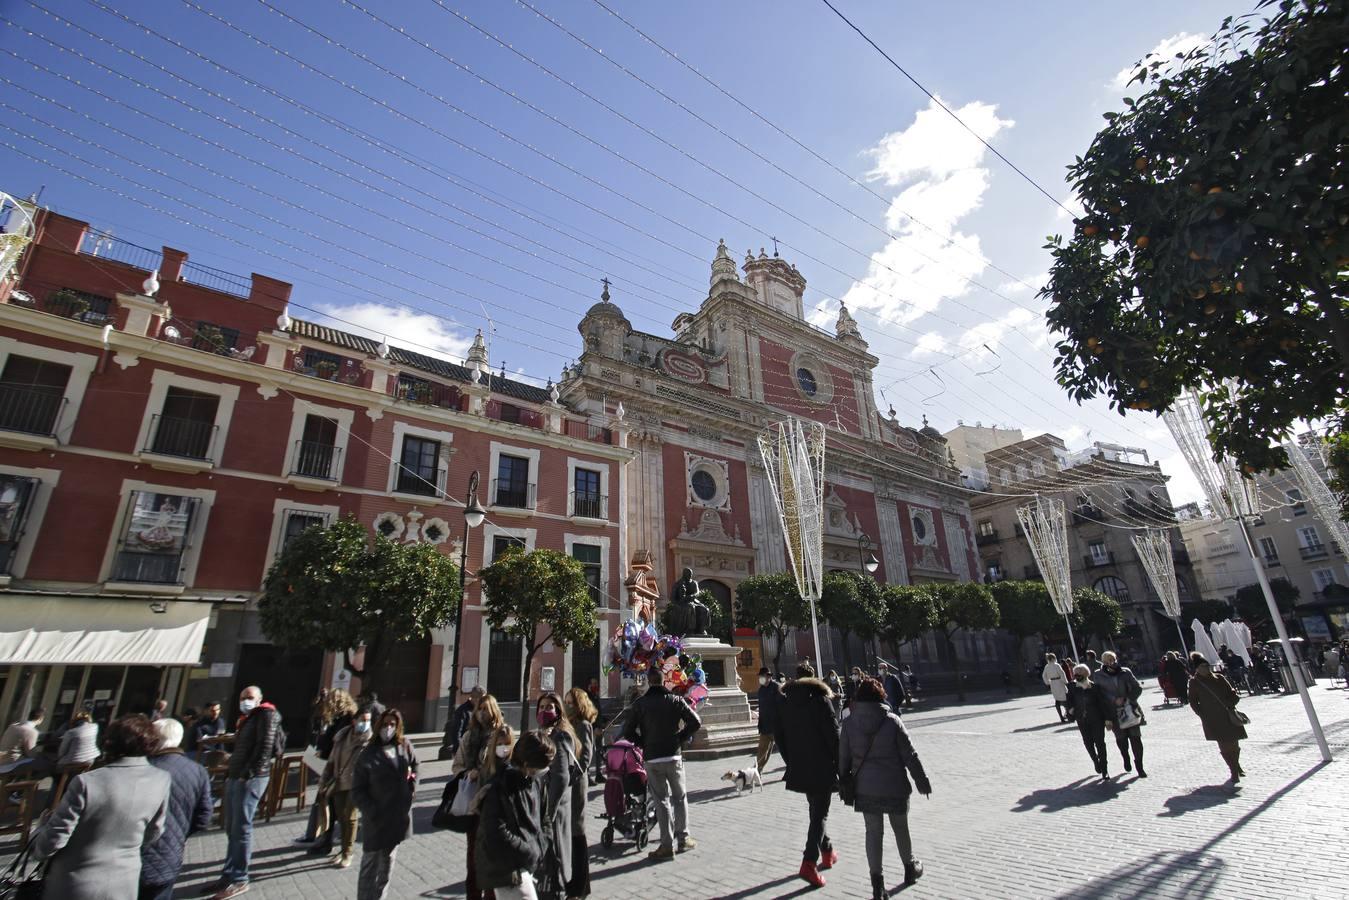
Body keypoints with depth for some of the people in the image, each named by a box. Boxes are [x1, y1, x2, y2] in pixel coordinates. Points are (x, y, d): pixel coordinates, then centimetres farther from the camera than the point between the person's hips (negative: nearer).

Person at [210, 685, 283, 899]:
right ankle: (229, 874, 22)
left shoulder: (267, 714, -8)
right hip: (235, 777, 9)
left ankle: (238, 880, 2)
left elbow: (266, 746, -18)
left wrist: (249, 773, -20)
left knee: (241, 829, -5)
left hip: (251, 778, -9)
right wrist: (229, 772, 14)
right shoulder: (246, 718, 20)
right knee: (231, 829, 13)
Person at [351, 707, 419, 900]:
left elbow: (414, 766, 16)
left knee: (387, 866, 18)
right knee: (370, 867, 7)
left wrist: (412, 787, 2)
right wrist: (371, 812, -16)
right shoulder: (368, 755, -13)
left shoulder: (405, 747, -2)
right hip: (376, 818, -4)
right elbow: (357, 790, -9)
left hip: (399, 816, 4)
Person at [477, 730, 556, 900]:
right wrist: (532, 853, -15)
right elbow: (497, 835, -21)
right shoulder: (497, 790, -21)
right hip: (508, 870, -8)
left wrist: (539, 848, 4)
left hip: (527, 865, 8)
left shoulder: (535, 783, 4)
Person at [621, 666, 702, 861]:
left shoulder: (640, 704, -5)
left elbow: (628, 731, -5)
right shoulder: (675, 701, -3)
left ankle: (667, 845, 7)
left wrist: (644, 744, 7)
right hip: (674, 756, 1)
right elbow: (696, 722, -7)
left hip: (652, 759, -1)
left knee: (661, 801, 6)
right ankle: (683, 838, 24)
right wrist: (681, 738, 3)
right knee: (679, 797, 17)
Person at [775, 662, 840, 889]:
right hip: (822, 768, -5)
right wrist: (840, 766, -4)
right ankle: (809, 862, -11)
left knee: (815, 810, 23)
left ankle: (827, 852, 34)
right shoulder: (820, 699, -10)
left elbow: (780, 736, 8)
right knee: (820, 813, 0)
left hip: (799, 768, 5)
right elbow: (833, 735, -13)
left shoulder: (785, 702, 5)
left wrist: (791, 762, 15)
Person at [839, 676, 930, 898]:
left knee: (873, 832, 10)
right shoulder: (892, 721, -12)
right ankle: (910, 868, 40)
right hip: (894, 786, -1)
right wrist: (922, 780, 5)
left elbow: (844, 757, -1)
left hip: (865, 787, 1)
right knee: (900, 828, 20)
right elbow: (909, 755, -7)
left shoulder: (849, 723, -6)